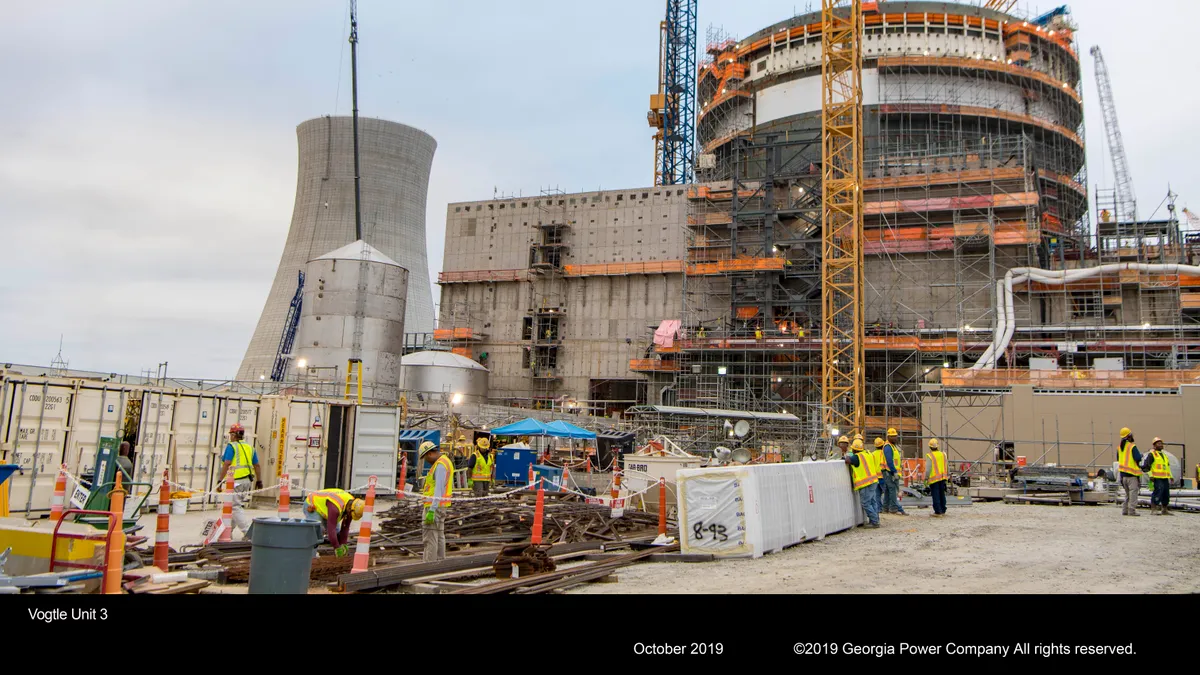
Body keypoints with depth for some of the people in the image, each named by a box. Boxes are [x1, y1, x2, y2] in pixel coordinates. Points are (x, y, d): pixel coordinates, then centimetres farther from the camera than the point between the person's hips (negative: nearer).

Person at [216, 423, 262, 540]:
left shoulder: (231, 447, -6)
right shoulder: (250, 448, 14)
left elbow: (226, 464, -15)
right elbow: (256, 466, 15)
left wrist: (220, 481, -13)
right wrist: (259, 481, 21)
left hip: (235, 481, -7)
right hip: (247, 481, 7)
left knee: (235, 507, -6)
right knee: (236, 505, 18)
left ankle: (248, 531, -19)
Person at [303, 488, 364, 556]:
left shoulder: (351, 503, -15)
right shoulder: (336, 507, -41)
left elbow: (345, 527, -7)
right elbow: (331, 528, -39)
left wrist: (343, 544, -11)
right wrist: (337, 548, -33)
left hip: (322, 506, 8)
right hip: (311, 506, -8)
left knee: (336, 530, 2)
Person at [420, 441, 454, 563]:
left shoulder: (440, 465, -17)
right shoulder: (445, 461, 15)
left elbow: (439, 489, -24)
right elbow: (451, 485, 21)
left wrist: (432, 510, -27)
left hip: (435, 506, -11)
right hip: (440, 505, 11)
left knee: (430, 537, -8)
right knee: (439, 535, 15)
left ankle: (430, 563, -8)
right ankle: (440, 560, 20)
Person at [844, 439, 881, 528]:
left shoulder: (857, 457, -15)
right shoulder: (868, 454, 10)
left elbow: (847, 460, -28)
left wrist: (847, 456, -3)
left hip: (865, 484, -9)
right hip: (873, 480, 9)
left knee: (865, 503, -2)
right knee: (873, 501, 15)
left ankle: (874, 522, -2)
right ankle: (875, 520, 20)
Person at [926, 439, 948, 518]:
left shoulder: (929, 456, -14)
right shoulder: (943, 454, 5)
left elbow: (928, 469, -17)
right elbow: (945, 466, 10)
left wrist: (926, 478, -8)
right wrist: (946, 476, 20)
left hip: (934, 478, -6)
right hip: (942, 478, 6)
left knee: (936, 496, -1)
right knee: (942, 494, 16)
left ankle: (938, 512, -1)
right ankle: (943, 511, 24)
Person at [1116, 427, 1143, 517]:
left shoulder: (1119, 447, 10)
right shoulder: (1132, 446, -13)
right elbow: (1138, 458, -15)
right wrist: (1141, 455, 5)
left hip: (1123, 473, 7)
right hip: (1132, 473, -7)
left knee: (1127, 493, 16)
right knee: (1133, 492, -5)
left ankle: (1125, 510, 15)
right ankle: (1131, 510, -9)